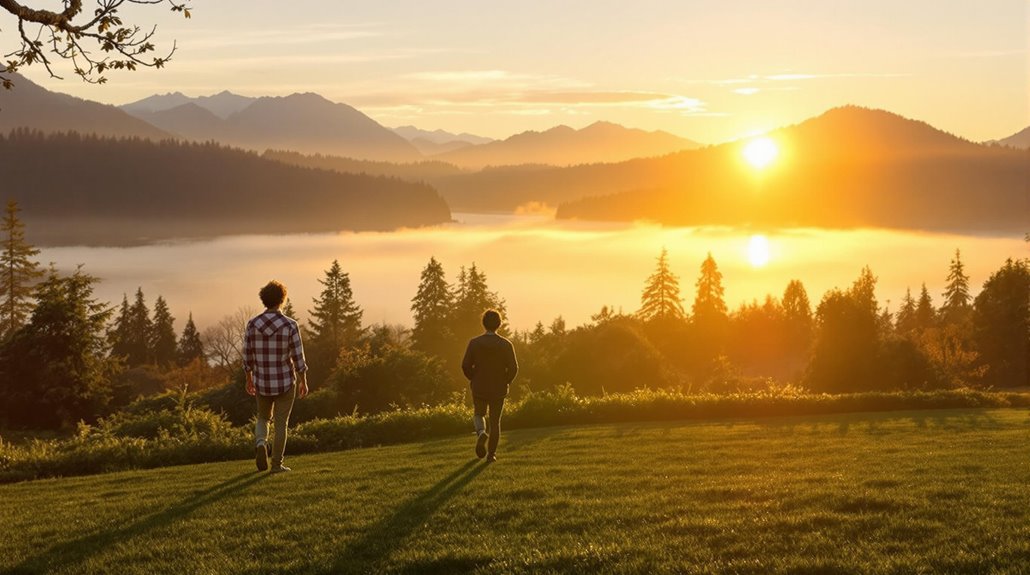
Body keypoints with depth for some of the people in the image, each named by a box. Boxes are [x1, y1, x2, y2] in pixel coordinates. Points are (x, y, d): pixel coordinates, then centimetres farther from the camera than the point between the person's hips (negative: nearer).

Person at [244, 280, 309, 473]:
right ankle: (277, 464, 11)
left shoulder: (253, 324, -8)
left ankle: (261, 445, -6)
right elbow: (298, 357, -11)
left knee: (263, 417, 22)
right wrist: (303, 381, 1)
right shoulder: (290, 325, -15)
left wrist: (249, 379, 12)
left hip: (262, 382, 2)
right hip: (285, 381, -2)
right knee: (281, 423, 11)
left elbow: (247, 355, -1)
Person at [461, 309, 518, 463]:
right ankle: (492, 453, 11)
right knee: (495, 421, 12)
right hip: (498, 389, 0)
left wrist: (473, 379, 8)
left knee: (479, 414, 21)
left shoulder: (474, 342, -8)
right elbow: (513, 368, -13)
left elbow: (465, 365, -10)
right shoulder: (506, 344, -9)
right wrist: (506, 381, 5)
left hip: (479, 388, 0)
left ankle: (481, 432, -10)